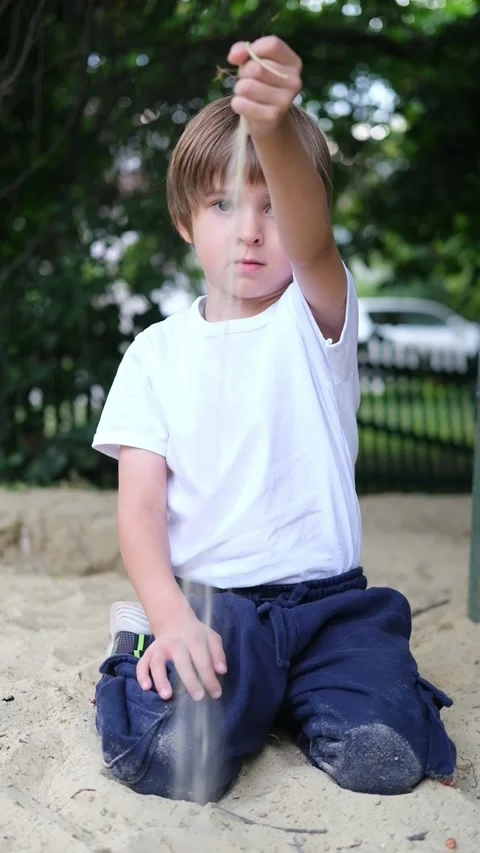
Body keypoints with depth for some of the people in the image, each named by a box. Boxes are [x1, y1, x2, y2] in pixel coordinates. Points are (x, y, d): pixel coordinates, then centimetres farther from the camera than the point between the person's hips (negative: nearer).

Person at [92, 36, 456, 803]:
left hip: (326, 600, 0)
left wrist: (276, 129, -45)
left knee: (383, 757, -23)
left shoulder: (315, 317, 1)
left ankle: (293, 701, 11)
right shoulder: (158, 351, 6)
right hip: (204, 602, 0)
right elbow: (140, 505, -1)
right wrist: (172, 617, -19)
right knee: (168, 758, -26)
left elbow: (310, 242, -24)